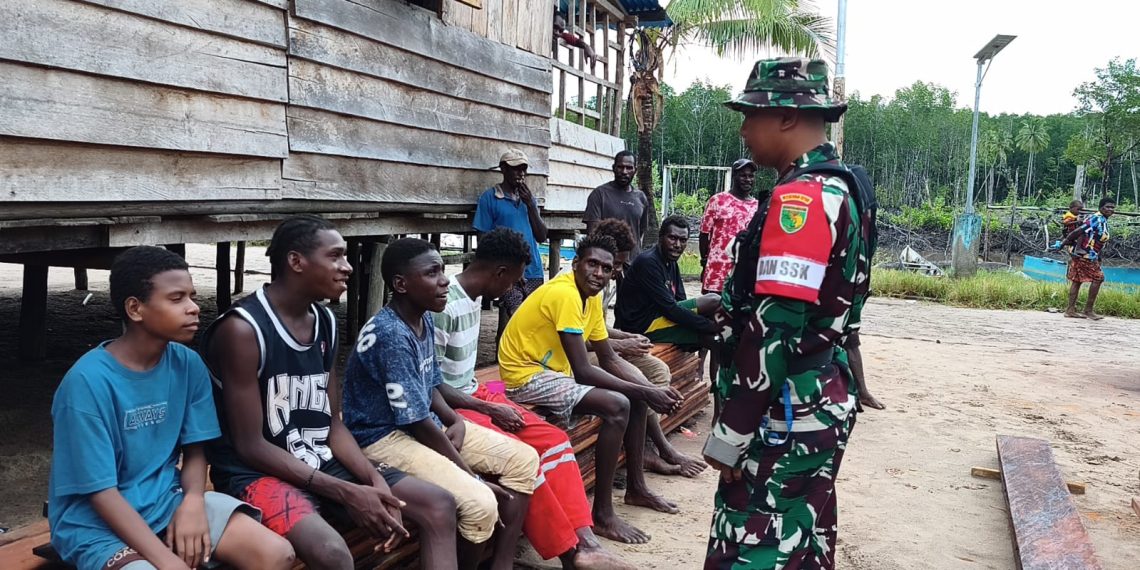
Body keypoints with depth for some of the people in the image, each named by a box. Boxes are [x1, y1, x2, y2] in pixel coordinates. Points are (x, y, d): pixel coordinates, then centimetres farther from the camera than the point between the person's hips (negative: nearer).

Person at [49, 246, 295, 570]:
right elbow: (101, 491, -17)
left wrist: (193, 501, -15)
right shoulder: (88, 381, -18)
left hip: (168, 502, 5)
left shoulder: (187, 364, -2)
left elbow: (195, 448, 6)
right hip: (98, 525, -5)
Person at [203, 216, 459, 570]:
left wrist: (375, 481, -9)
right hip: (256, 473, -7)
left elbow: (333, 424, 8)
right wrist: (346, 493, -21)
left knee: (440, 506, -4)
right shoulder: (242, 329, -18)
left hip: (321, 464, 8)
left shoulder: (325, 322, 6)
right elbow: (250, 446, -18)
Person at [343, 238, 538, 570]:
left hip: (429, 423, 10)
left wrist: (456, 420, -4)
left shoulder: (424, 321, 3)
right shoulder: (392, 335, -25)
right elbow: (418, 424, -22)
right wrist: (474, 476, -16)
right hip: (385, 436, -10)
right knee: (480, 503, -28)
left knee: (524, 460, 3)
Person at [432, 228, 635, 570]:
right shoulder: (444, 308, -20)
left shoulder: (472, 299, 8)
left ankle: (584, 542, -11)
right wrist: (489, 409, -17)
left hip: (472, 395, 9)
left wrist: (489, 399, 4)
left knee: (554, 439, -4)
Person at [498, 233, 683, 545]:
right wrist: (644, 392, -22)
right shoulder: (564, 294, -23)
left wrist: (652, 389, -8)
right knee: (617, 406, -24)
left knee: (636, 396, 9)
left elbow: (610, 359, 7)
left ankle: (636, 487, 21)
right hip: (527, 376, -10)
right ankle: (602, 514, -16)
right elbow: (583, 371, -27)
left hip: (555, 370, 10)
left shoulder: (591, 296, 5)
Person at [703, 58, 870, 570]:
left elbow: (775, 327, -24)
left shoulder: (800, 196, -19)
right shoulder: (838, 188, 13)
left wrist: (730, 432, -19)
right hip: (820, 401, 10)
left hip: (787, 414, -10)